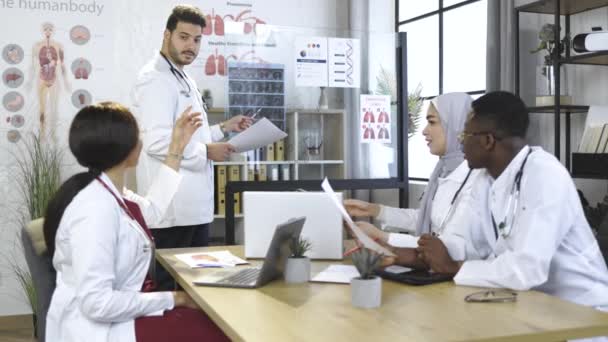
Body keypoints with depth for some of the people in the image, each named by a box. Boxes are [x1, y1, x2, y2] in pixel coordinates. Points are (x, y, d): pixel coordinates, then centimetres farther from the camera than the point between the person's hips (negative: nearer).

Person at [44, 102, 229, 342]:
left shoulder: (109, 193, 5)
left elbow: (152, 211, 26)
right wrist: (174, 299, -20)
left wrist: (176, 150, 23)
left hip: (116, 314, 10)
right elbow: (97, 303, -29)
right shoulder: (95, 207, -25)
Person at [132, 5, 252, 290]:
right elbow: (158, 142, -24)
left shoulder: (185, 80, 18)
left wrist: (223, 129, 14)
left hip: (195, 203, 10)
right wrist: (207, 151, -15)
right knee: (174, 289, -1)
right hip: (174, 207, -10)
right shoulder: (156, 78, -13)